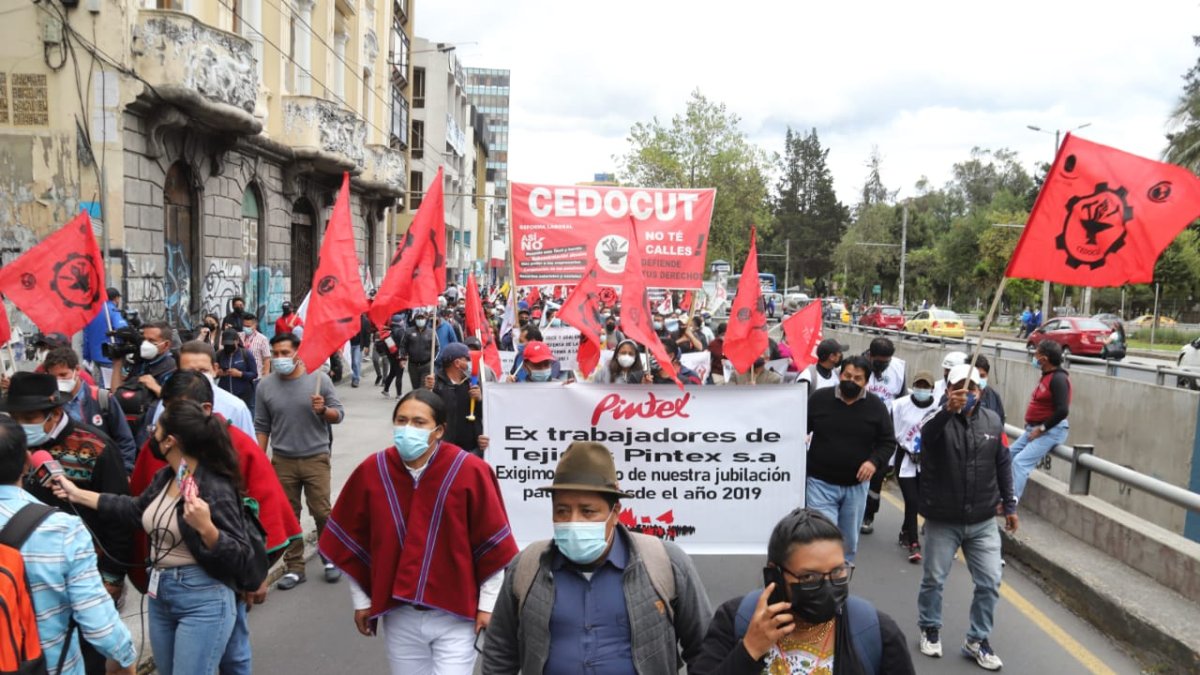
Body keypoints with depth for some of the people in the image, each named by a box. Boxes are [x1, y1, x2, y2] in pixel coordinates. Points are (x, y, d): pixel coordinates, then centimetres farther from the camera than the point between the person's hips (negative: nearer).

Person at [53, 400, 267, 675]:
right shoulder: (164, 477, 4)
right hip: (160, 594, 9)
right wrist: (78, 494, 25)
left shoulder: (215, 487, -22)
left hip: (202, 600, -9)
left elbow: (241, 557, -24)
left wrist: (205, 527, -41)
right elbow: (135, 509, 24)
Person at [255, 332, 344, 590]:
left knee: (322, 512, 1)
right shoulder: (265, 385, 0)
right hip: (282, 461, 2)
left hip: (316, 458, -2)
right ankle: (294, 567, 21)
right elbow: (262, 426, 7)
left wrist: (323, 409, -22)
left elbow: (338, 414, -1)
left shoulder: (319, 379, -6)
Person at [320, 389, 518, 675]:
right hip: (398, 614, 3)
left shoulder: (470, 471, -15)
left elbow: (492, 544, -8)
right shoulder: (371, 472, -6)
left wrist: (487, 604, -4)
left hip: (455, 613, -3)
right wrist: (361, 600, 10)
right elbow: (351, 541, 6)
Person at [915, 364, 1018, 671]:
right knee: (934, 579, 10)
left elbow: (1003, 465, 11)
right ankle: (930, 629, 33)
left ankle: (977, 640, 23)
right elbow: (926, 437, -37)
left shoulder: (992, 420, 1)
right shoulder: (939, 419, -11)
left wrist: (1010, 505, 11)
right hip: (943, 521, -3)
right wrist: (948, 411, -54)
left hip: (983, 522, 3)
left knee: (990, 583, 5)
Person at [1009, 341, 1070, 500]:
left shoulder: (1058, 378, -19)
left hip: (1051, 431, -10)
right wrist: (1031, 426, 10)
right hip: (1034, 429, 10)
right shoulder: (1046, 375, 11)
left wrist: (1041, 428, -19)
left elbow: (1063, 410, -26)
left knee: (1020, 462, -20)